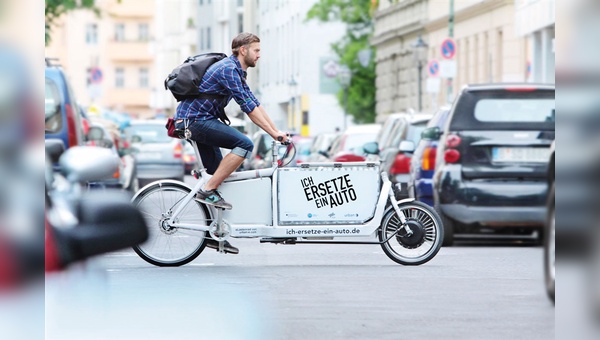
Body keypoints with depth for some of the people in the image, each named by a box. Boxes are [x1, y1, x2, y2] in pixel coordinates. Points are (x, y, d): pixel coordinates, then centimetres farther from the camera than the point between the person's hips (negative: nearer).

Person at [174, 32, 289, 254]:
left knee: (219, 174, 9)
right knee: (244, 144, -21)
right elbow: (248, 107, -20)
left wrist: (276, 132, 10)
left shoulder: (237, 72, 17)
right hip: (194, 120, -11)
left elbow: (255, 105, 17)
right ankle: (207, 191, -18)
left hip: (197, 121, 11)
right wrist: (273, 133, -19)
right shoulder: (228, 69, -16)